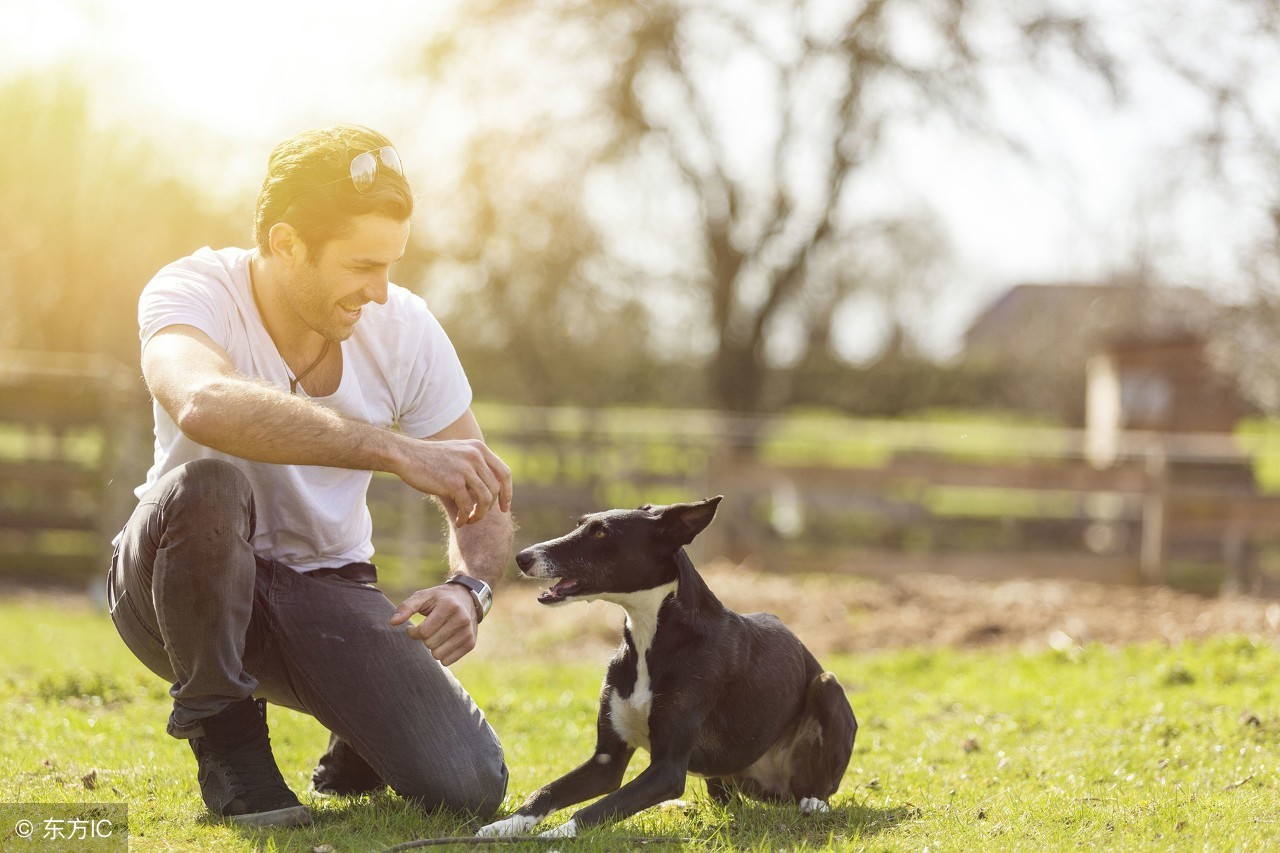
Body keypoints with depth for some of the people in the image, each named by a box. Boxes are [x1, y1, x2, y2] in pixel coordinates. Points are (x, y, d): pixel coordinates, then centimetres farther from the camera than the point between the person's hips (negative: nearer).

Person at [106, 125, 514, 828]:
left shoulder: (405, 330, -9)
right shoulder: (191, 292, -20)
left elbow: (481, 502, -1)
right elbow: (204, 404, -46)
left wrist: (468, 588, -24)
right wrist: (396, 450, -49)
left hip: (327, 590, 3)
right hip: (182, 591, -2)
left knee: (468, 785, -20)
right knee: (205, 480, -38)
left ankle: (358, 747, 18)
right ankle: (224, 740, -14)